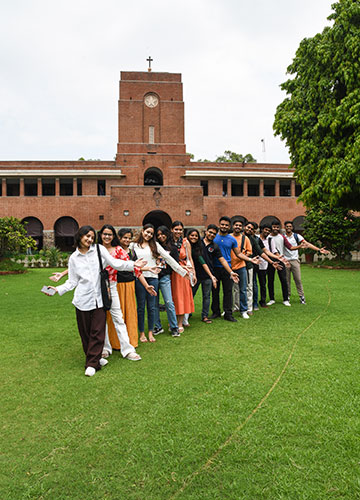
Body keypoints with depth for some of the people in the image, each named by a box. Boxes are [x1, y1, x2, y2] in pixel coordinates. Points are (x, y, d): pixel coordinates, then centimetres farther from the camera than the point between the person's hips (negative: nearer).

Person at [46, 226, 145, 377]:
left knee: (97, 332, -2)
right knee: (85, 332, 6)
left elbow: (115, 263, -2)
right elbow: (72, 281, 10)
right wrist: (58, 289, -3)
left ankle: (92, 363, 8)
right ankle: (94, 359, 24)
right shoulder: (73, 258, 9)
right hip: (83, 299, 1)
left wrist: (133, 264, -14)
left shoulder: (99, 250, 5)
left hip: (99, 298, 0)